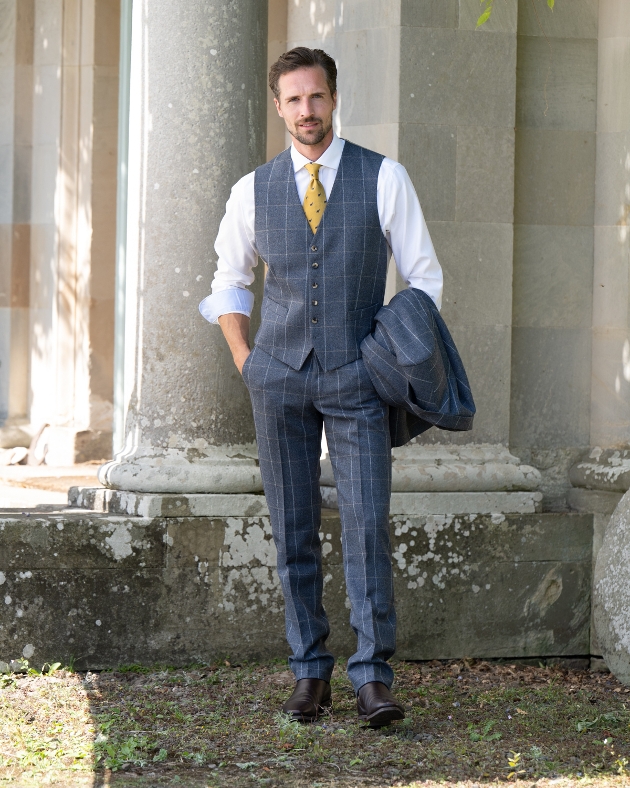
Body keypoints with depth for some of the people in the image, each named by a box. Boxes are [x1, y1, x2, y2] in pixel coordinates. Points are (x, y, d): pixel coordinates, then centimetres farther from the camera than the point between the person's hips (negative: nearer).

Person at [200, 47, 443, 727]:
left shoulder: (384, 178, 0)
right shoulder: (255, 190, 6)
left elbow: (424, 276, 6)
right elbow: (229, 280, 19)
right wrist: (246, 363, 8)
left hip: (356, 377, -2)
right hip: (280, 377, 2)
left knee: (367, 525, -10)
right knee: (293, 531, 4)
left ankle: (373, 677, -7)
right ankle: (310, 672, 12)